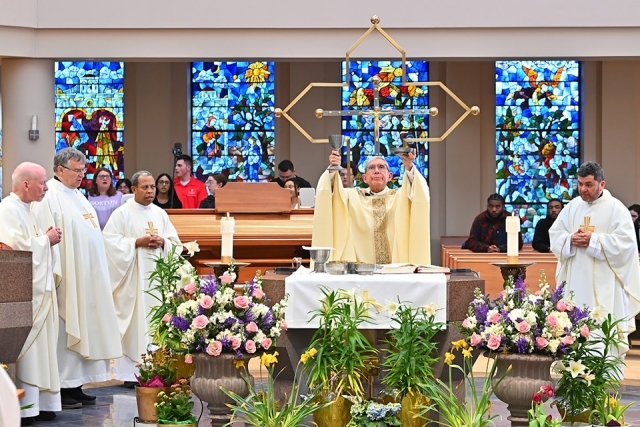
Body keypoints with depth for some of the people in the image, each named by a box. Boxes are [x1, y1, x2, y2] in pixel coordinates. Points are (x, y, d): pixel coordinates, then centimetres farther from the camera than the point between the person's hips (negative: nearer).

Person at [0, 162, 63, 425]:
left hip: (38, 287, 10)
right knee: (25, 348, -8)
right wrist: (47, 239, -7)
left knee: (40, 345, 9)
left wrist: (47, 239, 7)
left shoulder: (25, 209, 17)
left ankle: (38, 403, 13)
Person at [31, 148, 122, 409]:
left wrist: (97, 274, 18)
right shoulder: (49, 197, -11)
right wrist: (55, 274, -23)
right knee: (64, 330, -6)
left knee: (82, 327, 8)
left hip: (87, 278, 9)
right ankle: (62, 389, -1)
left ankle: (75, 386, 13)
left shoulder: (77, 196, 18)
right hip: (67, 278, -9)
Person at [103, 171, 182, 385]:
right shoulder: (122, 213, -2)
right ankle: (131, 372, -2)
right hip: (133, 278, -5)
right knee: (134, 322, -5)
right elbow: (110, 241, -10)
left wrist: (163, 243, -8)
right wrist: (137, 242, -16)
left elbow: (176, 244, 13)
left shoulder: (160, 214, 13)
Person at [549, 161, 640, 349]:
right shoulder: (572, 207, 11)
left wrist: (593, 240, -18)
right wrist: (570, 239, -10)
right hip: (575, 281, 5)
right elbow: (554, 234, 11)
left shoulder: (616, 208, -5)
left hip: (604, 283, -5)